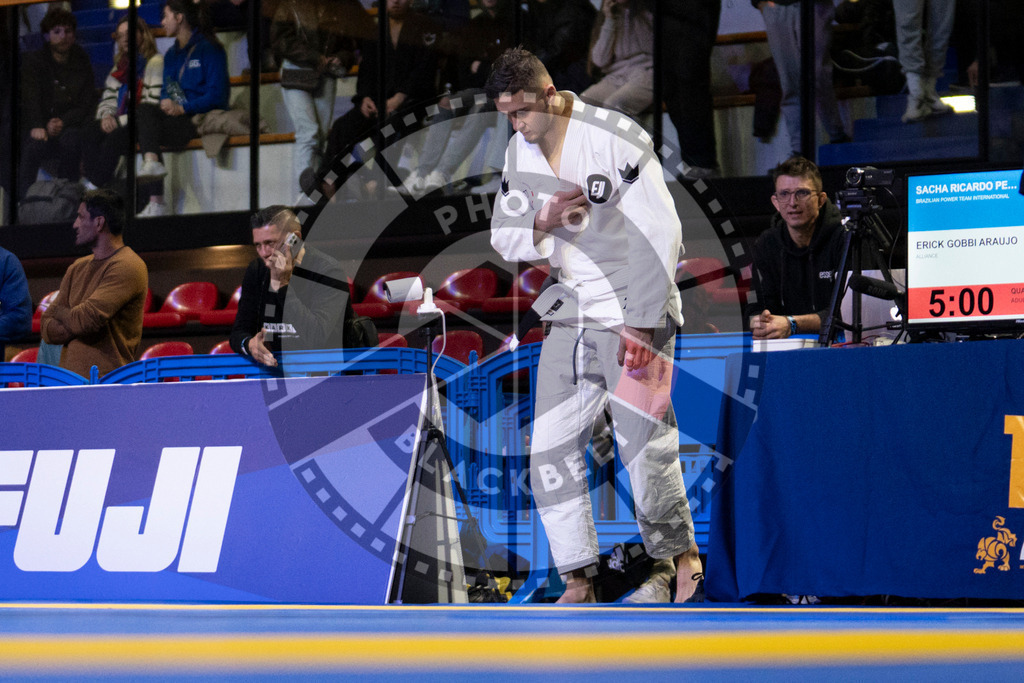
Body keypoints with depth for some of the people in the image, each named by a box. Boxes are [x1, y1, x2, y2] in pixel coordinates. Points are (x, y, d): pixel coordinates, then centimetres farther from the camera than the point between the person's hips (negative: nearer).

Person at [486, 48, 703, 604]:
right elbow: (504, 239, 13)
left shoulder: (618, 140, -14)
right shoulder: (519, 153, 6)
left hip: (634, 313, -6)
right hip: (571, 318, 6)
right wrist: (541, 223, -11)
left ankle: (678, 554, 9)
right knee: (550, 448, 0)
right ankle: (578, 579, 7)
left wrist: (642, 326, -16)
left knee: (643, 442, -11)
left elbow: (661, 233, -14)